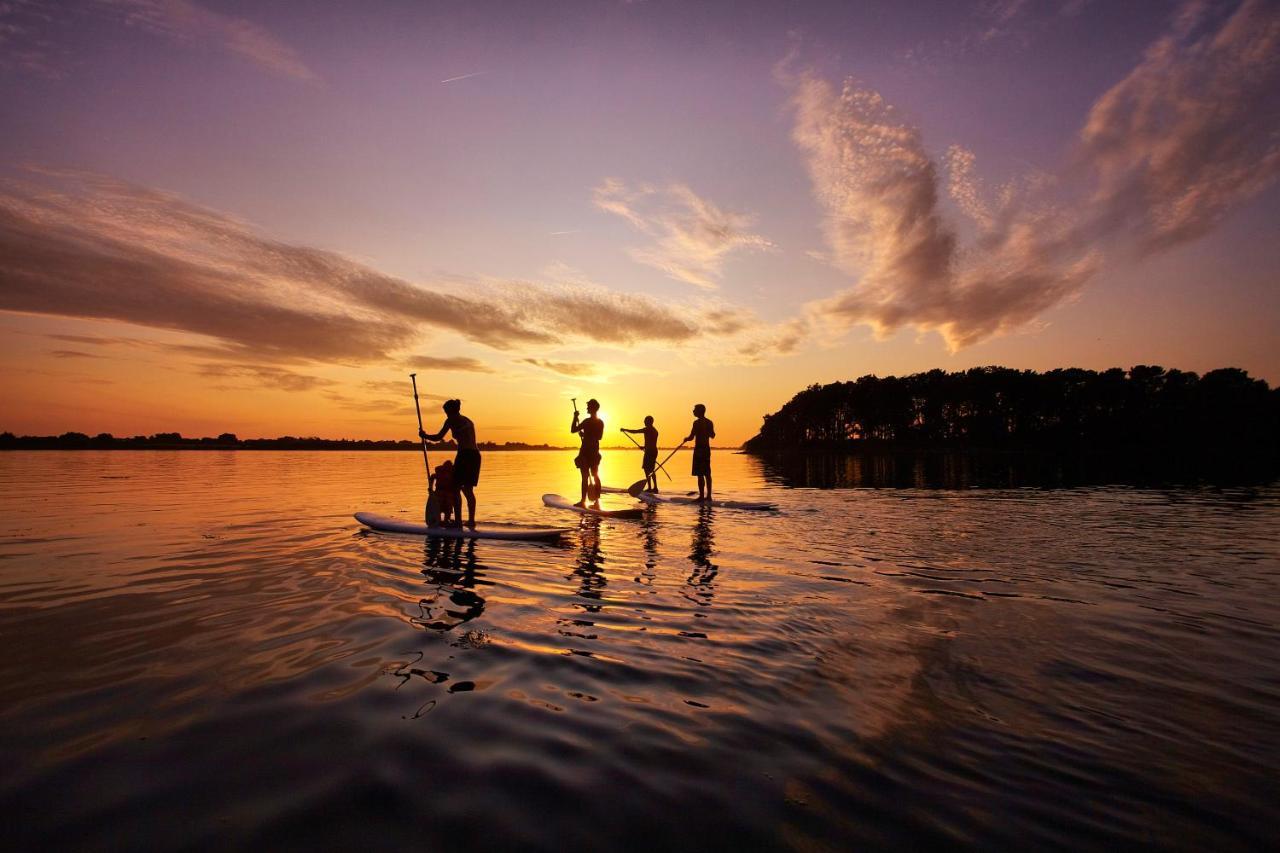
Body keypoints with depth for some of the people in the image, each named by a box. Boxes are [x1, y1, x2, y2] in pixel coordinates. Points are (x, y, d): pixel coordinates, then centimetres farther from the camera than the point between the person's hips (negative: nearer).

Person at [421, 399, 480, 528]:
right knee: (468, 489, 13)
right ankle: (471, 520, 13)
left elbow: (439, 437, -1)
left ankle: (458, 520, -5)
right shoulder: (468, 421, 23)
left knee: (456, 489, -1)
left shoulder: (451, 420, 1)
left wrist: (424, 436, 17)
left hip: (464, 455, -7)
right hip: (475, 455, 8)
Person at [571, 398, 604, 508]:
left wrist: (575, 417, -3)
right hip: (595, 452, 7)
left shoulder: (587, 421, -15)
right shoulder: (601, 422, 9)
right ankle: (597, 501, 12)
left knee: (585, 477, -4)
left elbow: (573, 430, -14)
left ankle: (583, 501, 0)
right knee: (595, 476, 10)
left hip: (586, 452, -7)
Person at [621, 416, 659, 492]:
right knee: (651, 470, 15)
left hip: (649, 451, -9)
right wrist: (645, 447, 35)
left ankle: (649, 487, -8)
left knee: (647, 469, -5)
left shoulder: (647, 429, -10)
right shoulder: (655, 431, 16)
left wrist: (625, 430, 4)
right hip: (654, 451, 9)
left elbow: (634, 432, -8)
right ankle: (655, 487, 16)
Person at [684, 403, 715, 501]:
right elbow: (712, 435, 21)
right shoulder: (709, 422, 10)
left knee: (700, 474, -6)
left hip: (699, 449, -8)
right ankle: (708, 495, 16)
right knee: (707, 474, 12)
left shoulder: (697, 422, -13)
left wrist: (686, 439, 5)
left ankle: (702, 496, -5)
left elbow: (691, 437, -15)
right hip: (707, 449, 8)